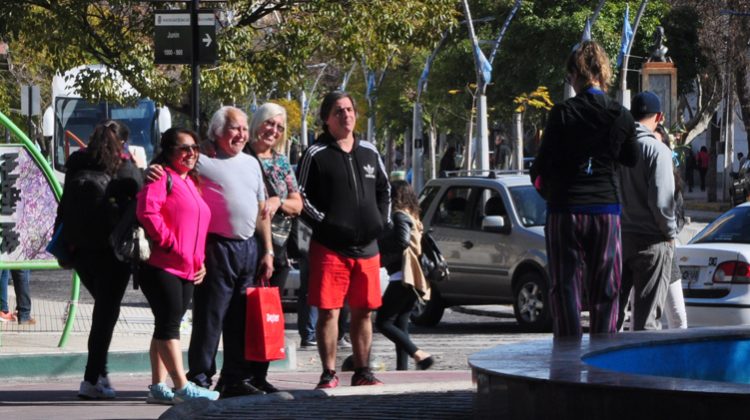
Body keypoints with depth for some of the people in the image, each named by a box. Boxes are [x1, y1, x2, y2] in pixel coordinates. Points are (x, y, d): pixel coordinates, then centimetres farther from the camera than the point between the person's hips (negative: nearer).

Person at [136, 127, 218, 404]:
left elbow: (199, 227, 27)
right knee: (169, 324, -9)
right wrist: (170, 244, -19)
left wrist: (200, 261, 15)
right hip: (162, 266, -9)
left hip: (187, 270, 9)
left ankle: (158, 387, 11)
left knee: (167, 326, 9)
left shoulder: (192, 182, 22)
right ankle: (182, 387, -12)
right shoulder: (161, 177, -6)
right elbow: (147, 213, -20)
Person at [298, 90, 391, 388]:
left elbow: (384, 189, 25)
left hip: (367, 247, 5)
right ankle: (329, 374, 2)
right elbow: (301, 197, -4)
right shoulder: (316, 155, -1)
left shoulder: (369, 153, 14)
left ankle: (362, 372, 16)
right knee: (329, 311, -5)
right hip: (329, 248, -5)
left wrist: (382, 221, 10)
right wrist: (324, 223, -13)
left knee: (363, 311, 8)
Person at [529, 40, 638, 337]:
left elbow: (541, 166, -6)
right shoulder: (622, 117, 0)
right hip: (607, 208, 3)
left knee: (566, 287, 2)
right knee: (605, 290, 9)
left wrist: (541, 181, 15)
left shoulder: (563, 114, -10)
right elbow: (631, 160, 13)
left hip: (566, 209, -2)